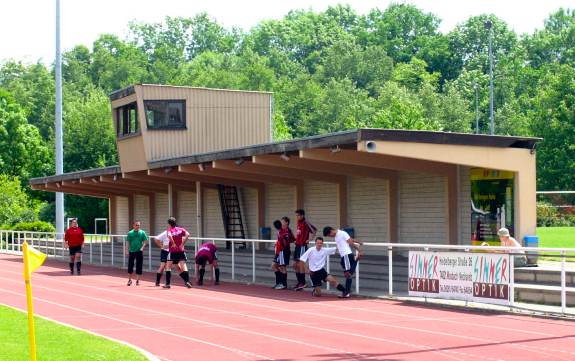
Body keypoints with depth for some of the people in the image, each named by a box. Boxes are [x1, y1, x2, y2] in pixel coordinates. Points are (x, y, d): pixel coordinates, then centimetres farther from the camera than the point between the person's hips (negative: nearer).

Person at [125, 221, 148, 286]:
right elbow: (128, 242, 3)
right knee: (130, 266, 2)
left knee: (139, 267, 1)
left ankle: (137, 280, 11)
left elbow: (145, 241, 4)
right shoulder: (130, 233, 3)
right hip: (131, 251, 0)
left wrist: (142, 247, -11)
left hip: (139, 251, 0)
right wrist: (127, 250, -5)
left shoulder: (142, 233, 3)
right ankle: (129, 280, 15)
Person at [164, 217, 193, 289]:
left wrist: (173, 244, -15)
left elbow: (169, 235, -25)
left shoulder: (169, 230, -2)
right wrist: (182, 244, -7)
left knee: (168, 266, 9)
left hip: (172, 251, -2)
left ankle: (168, 283, 7)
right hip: (181, 251, 2)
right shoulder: (181, 229, 7)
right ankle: (187, 281, -14)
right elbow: (187, 234, -10)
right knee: (183, 265, 1)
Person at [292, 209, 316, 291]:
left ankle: (303, 283, -1)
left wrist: (309, 239, -18)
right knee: (295, 264, 11)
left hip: (302, 246, -9)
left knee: (301, 264, -7)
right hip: (297, 245, 9)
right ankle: (299, 282, 20)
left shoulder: (305, 223, -13)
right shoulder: (299, 223, 12)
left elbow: (314, 230, -22)